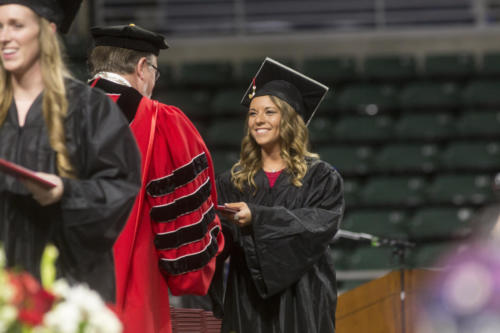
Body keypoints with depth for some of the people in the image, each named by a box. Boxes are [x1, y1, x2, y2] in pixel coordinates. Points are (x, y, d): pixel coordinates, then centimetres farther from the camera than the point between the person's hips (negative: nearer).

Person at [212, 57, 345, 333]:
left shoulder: (320, 178, 3)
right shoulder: (232, 182, 11)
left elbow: (322, 223, -14)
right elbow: (218, 237, 1)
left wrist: (258, 218, -25)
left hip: (301, 306, -2)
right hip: (248, 306, 2)